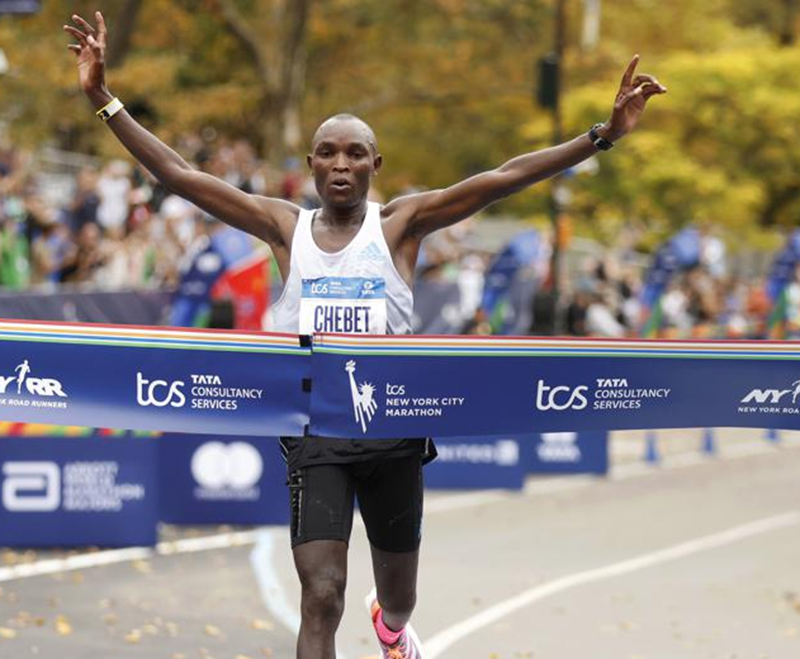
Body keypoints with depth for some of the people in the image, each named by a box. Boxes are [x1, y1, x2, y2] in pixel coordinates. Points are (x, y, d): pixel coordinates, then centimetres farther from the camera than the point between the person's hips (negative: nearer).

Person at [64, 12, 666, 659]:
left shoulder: (400, 223, -2)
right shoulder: (286, 227, 2)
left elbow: (504, 178, -10)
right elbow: (180, 176, 0)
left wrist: (603, 134, -18)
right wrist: (105, 100, -5)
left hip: (393, 429, 1)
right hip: (317, 433, -1)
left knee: (397, 597, 19)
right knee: (321, 599, -16)